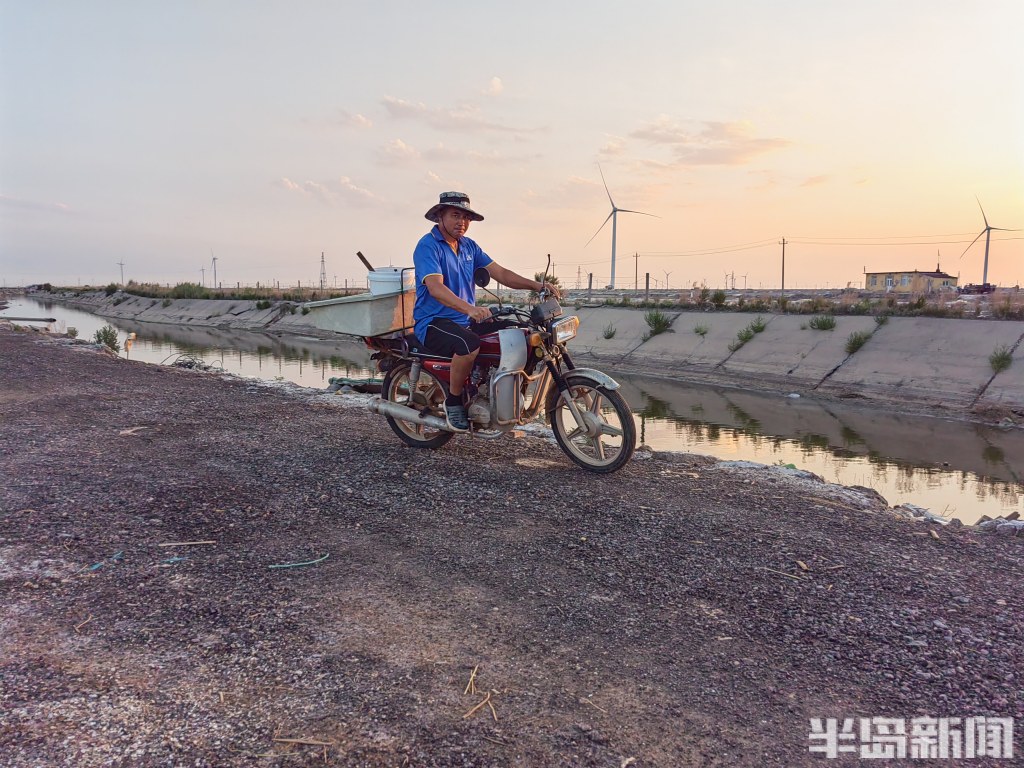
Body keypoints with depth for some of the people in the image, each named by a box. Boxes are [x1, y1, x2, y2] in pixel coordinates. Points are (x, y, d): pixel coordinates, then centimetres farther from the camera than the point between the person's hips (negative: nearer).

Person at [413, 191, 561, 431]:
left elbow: (500, 273, 8)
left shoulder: (469, 246, 13)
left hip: (467, 321, 8)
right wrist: (470, 309, -43)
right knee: (470, 344, -37)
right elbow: (435, 288, -27)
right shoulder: (427, 245, -11)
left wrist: (538, 285, -7)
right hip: (433, 323, -7)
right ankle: (453, 401, -15)